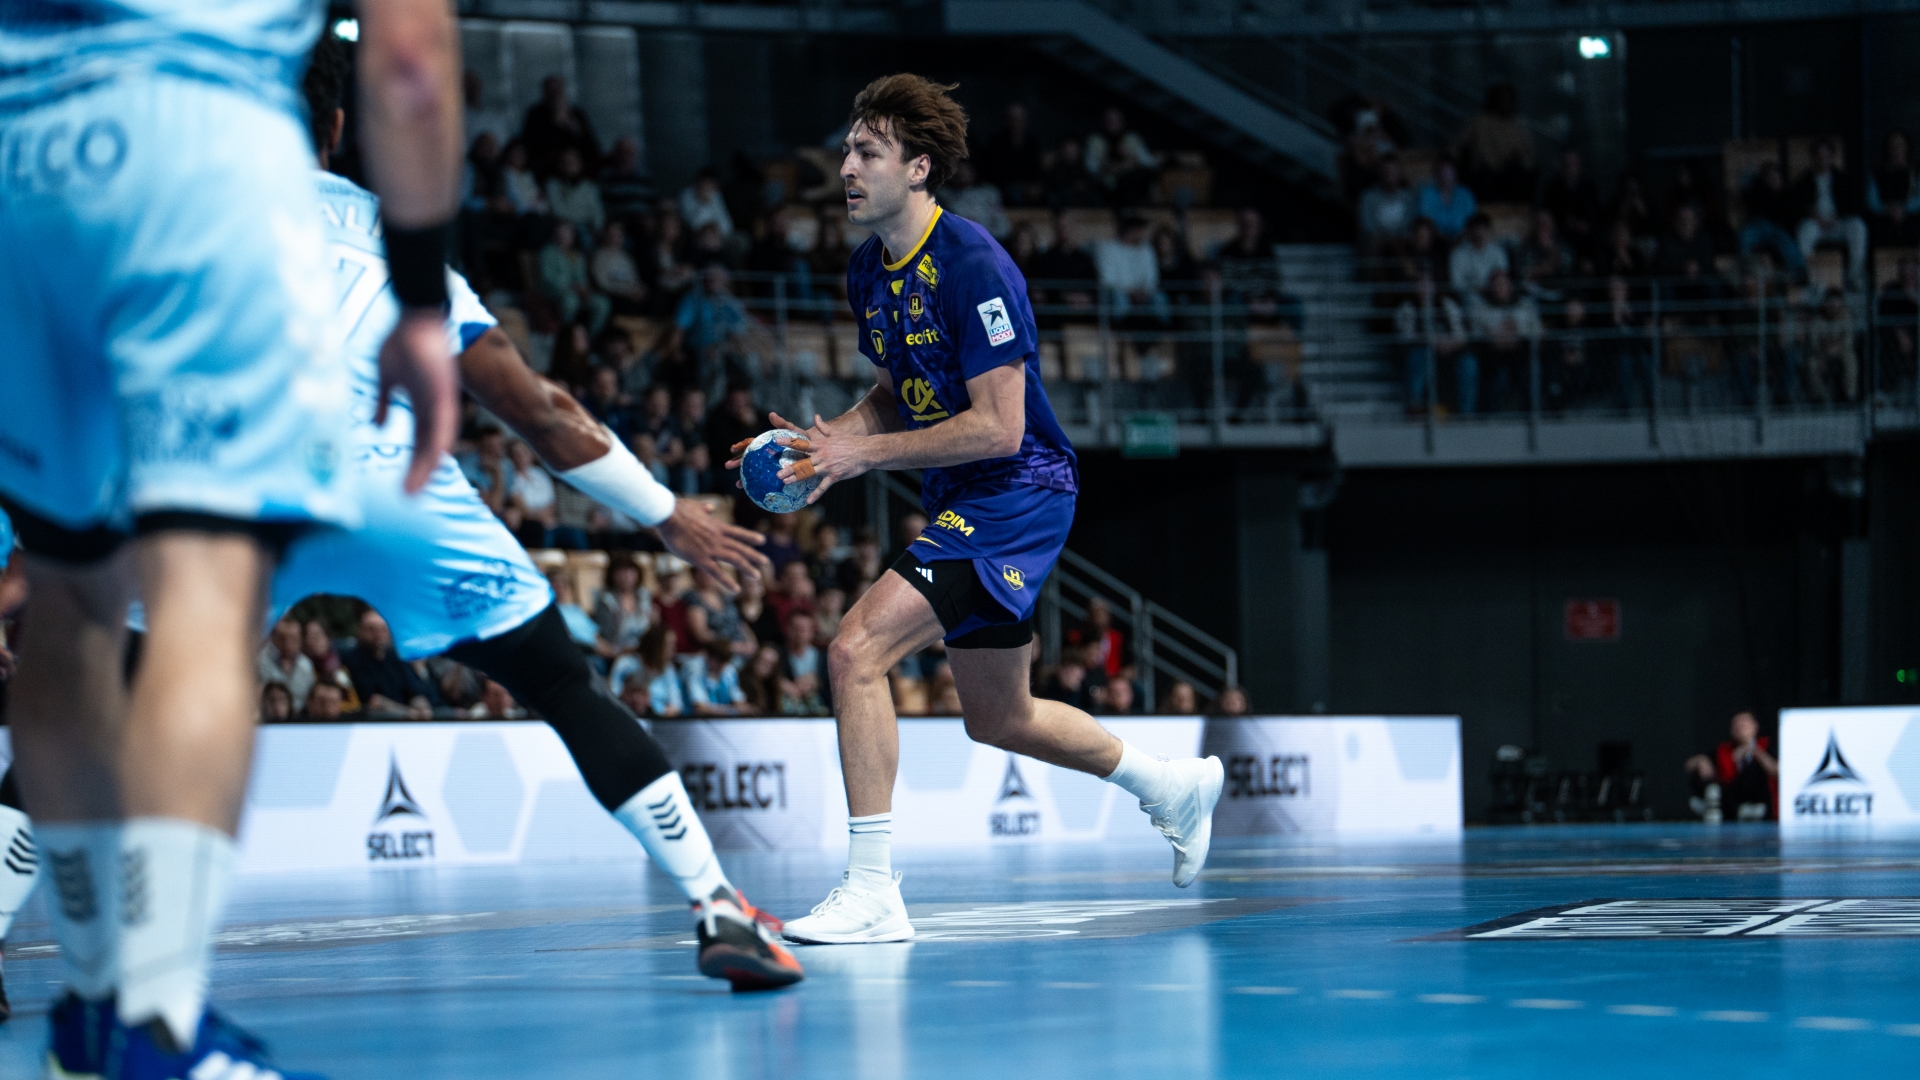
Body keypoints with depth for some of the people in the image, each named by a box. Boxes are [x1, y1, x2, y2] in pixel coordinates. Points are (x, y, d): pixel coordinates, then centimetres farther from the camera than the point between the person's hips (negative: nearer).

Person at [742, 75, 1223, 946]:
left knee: (856, 650, -22)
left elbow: (998, 426, -24)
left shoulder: (972, 268, -21)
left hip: (1018, 492, -10)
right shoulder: (867, 274, 5)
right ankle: (1173, 785, 43)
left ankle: (872, 891, -19)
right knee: (999, 719, 20)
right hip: (959, 504, 10)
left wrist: (866, 453, -23)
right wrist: (829, 438, -1)